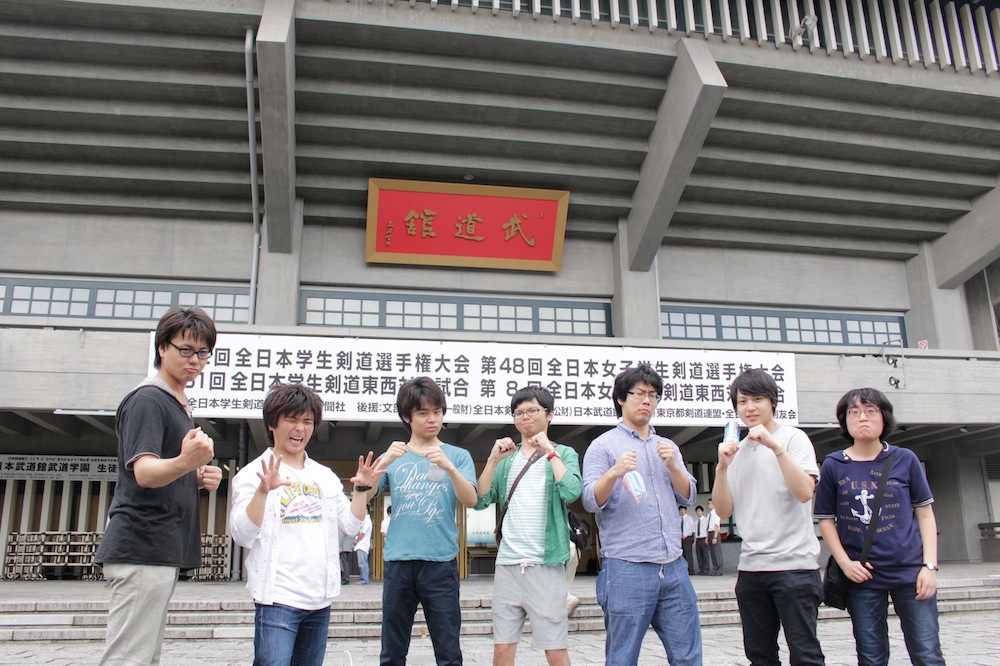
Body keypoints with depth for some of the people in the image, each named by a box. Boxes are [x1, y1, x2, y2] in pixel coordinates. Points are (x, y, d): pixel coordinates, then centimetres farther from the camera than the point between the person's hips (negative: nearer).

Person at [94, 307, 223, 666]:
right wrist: (184, 462, -43)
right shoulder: (147, 399, -9)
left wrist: (199, 477, 8)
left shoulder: (178, 405, 19)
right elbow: (144, 472, -22)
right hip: (142, 547, -10)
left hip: (163, 551, 10)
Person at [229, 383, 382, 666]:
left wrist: (362, 489, -1)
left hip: (320, 600, 6)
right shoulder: (253, 473, -1)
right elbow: (243, 535, -13)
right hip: (277, 598, -5)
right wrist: (263, 491, -26)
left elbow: (350, 526, 12)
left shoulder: (325, 476, 14)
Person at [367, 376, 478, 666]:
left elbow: (471, 500, -9)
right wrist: (384, 462, -16)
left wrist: (448, 467, -25)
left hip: (441, 562, -2)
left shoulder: (457, 456, 6)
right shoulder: (394, 457, 11)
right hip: (398, 562, 2)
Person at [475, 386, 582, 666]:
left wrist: (549, 451, -9)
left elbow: (572, 493, -15)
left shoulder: (563, 454, 5)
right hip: (507, 563, 3)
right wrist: (493, 460, -5)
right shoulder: (506, 458, 14)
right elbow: (481, 501, 4)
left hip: (545, 563, -3)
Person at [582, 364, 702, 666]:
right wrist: (614, 473, -25)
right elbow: (591, 501, -7)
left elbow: (688, 497, 11)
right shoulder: (603, 445, 2)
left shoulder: (668, 447, 18)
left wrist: (673, 466, -7)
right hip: (627, 570, -5)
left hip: (673, 567, 5)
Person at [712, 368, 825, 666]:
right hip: (751, 566, 6)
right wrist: (722, 468, -7)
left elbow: (805, 492, -17)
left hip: (794, 564, -5)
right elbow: (724, 510, 7)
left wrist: (776, 447, -24)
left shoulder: (793, 438, -1)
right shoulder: (738, 450, 14)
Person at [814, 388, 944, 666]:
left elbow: (925, 514, 5)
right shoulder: (833, 466, 1)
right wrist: (845, 563, -6)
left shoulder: (905, 460, 2)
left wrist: (930, 566, -3)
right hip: (862, 577, 0)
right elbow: (826, 519, 5)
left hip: (910, 572, 0)